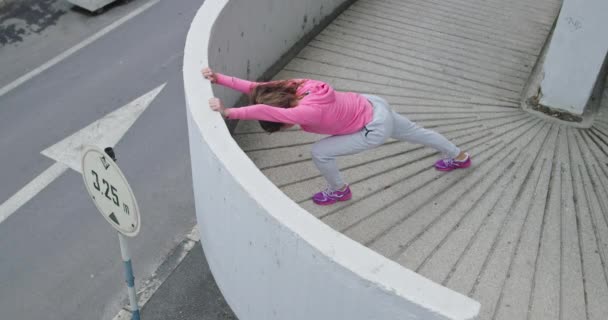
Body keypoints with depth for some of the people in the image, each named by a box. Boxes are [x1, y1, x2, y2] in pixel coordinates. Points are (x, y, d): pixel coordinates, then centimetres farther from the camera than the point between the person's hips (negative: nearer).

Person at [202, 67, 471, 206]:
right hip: (374, 105, 9)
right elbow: (256, 88, -14)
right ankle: (459, 157, 55)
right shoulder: (297, 88, -14)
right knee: (414, 133, 30)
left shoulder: (309, 112, -36)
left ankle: (339, 191, 21)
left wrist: (228, 112, -44)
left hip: (376, 129, -9)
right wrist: (219, 78, -20)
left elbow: (263, 110, -49)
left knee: (320, 152, -8)